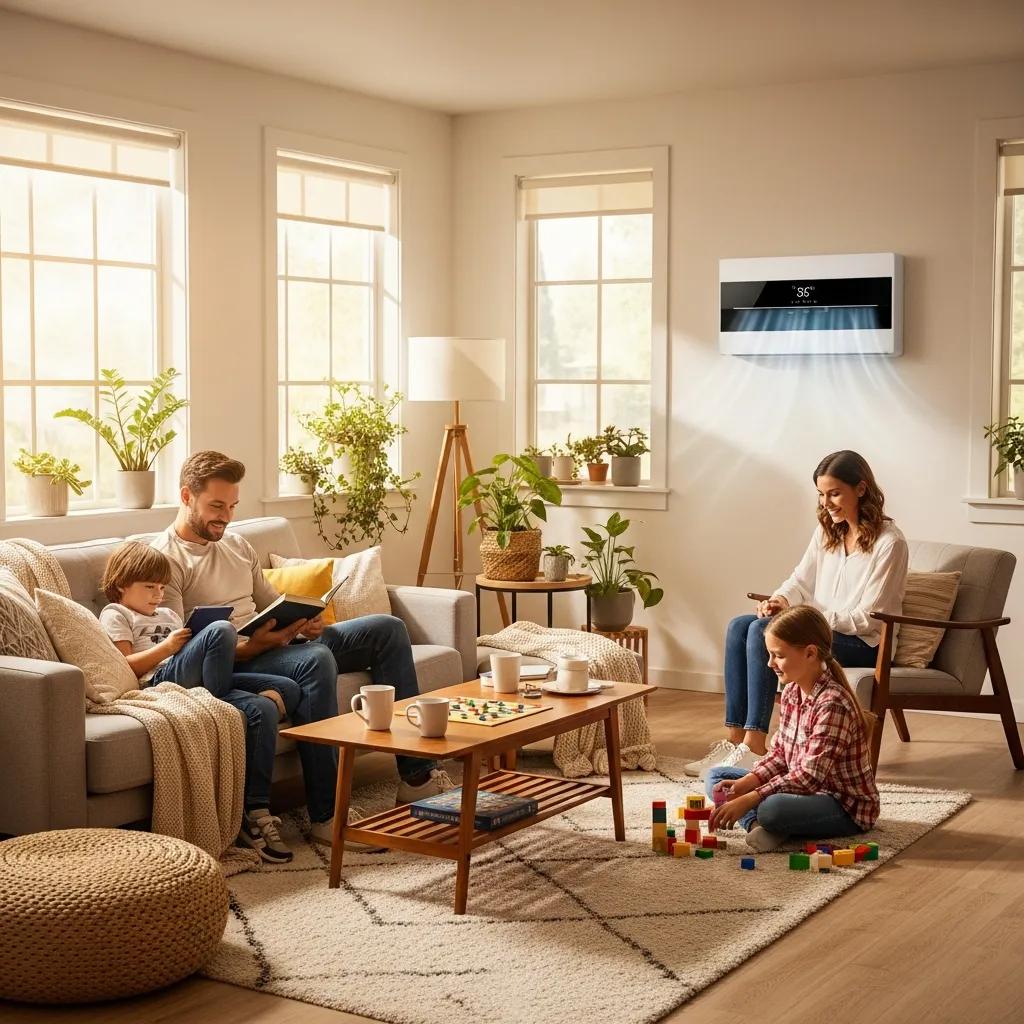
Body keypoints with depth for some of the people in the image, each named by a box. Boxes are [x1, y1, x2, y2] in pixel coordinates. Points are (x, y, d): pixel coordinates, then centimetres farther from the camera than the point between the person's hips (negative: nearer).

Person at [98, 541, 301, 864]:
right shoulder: (115, 615, 16)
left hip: (200, 680, 8)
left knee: (275, 699, -19)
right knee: (221, 630, -34)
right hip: (161, 680, -8)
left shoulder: (168, 614, 39)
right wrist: (166, 647, -10)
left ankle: (257, 812, -22)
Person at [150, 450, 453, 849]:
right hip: (228, 663, -9)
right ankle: (327, 816, -36)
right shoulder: (165, 558, -8)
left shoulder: (237, 546, 19)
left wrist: (303, 621, -1)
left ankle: (415, 774, -3)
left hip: (272, 645, 9)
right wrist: (254, 645, -30)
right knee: (316, 660, -38)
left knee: (387, 629, -1)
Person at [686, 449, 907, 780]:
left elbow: (867, 618, -15)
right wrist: (781, 599, -9)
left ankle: (754, 746, -27)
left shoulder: (889, 542, -14)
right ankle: (734, 737, -18)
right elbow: (801, 580, 14)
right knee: (739, 626, -13)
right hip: (821, 628, 8)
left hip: (863, 643, -8)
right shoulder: (827, 530, 10)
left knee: (762, 632, -27)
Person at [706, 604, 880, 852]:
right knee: (716, 777, 6)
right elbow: (779, 754, 8)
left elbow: (809, 777, -29)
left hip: (847, 807, -9)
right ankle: (757, 825, -19)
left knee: (772, 808, -39)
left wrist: (747, 800, -31)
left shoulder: (832, 704, -25)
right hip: (803, 789, 10)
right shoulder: (791, 692, 2)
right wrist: (745, 783, -9)